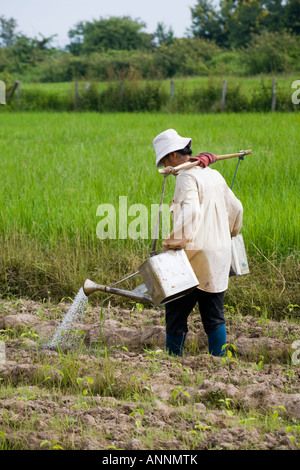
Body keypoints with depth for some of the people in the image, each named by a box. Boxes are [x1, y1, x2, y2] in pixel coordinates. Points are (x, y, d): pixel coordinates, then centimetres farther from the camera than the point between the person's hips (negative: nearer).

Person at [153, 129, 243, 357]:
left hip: (197, 255, -8)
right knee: (214, 316, 10)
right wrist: (231, 234, 40)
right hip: (219, 255, 8)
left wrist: (180, 238, -35)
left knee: (176, 312, 1)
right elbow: (235, 207, 24)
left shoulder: (187, 177, -11)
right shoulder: (214, 175, 13)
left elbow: (191, 210, -28)